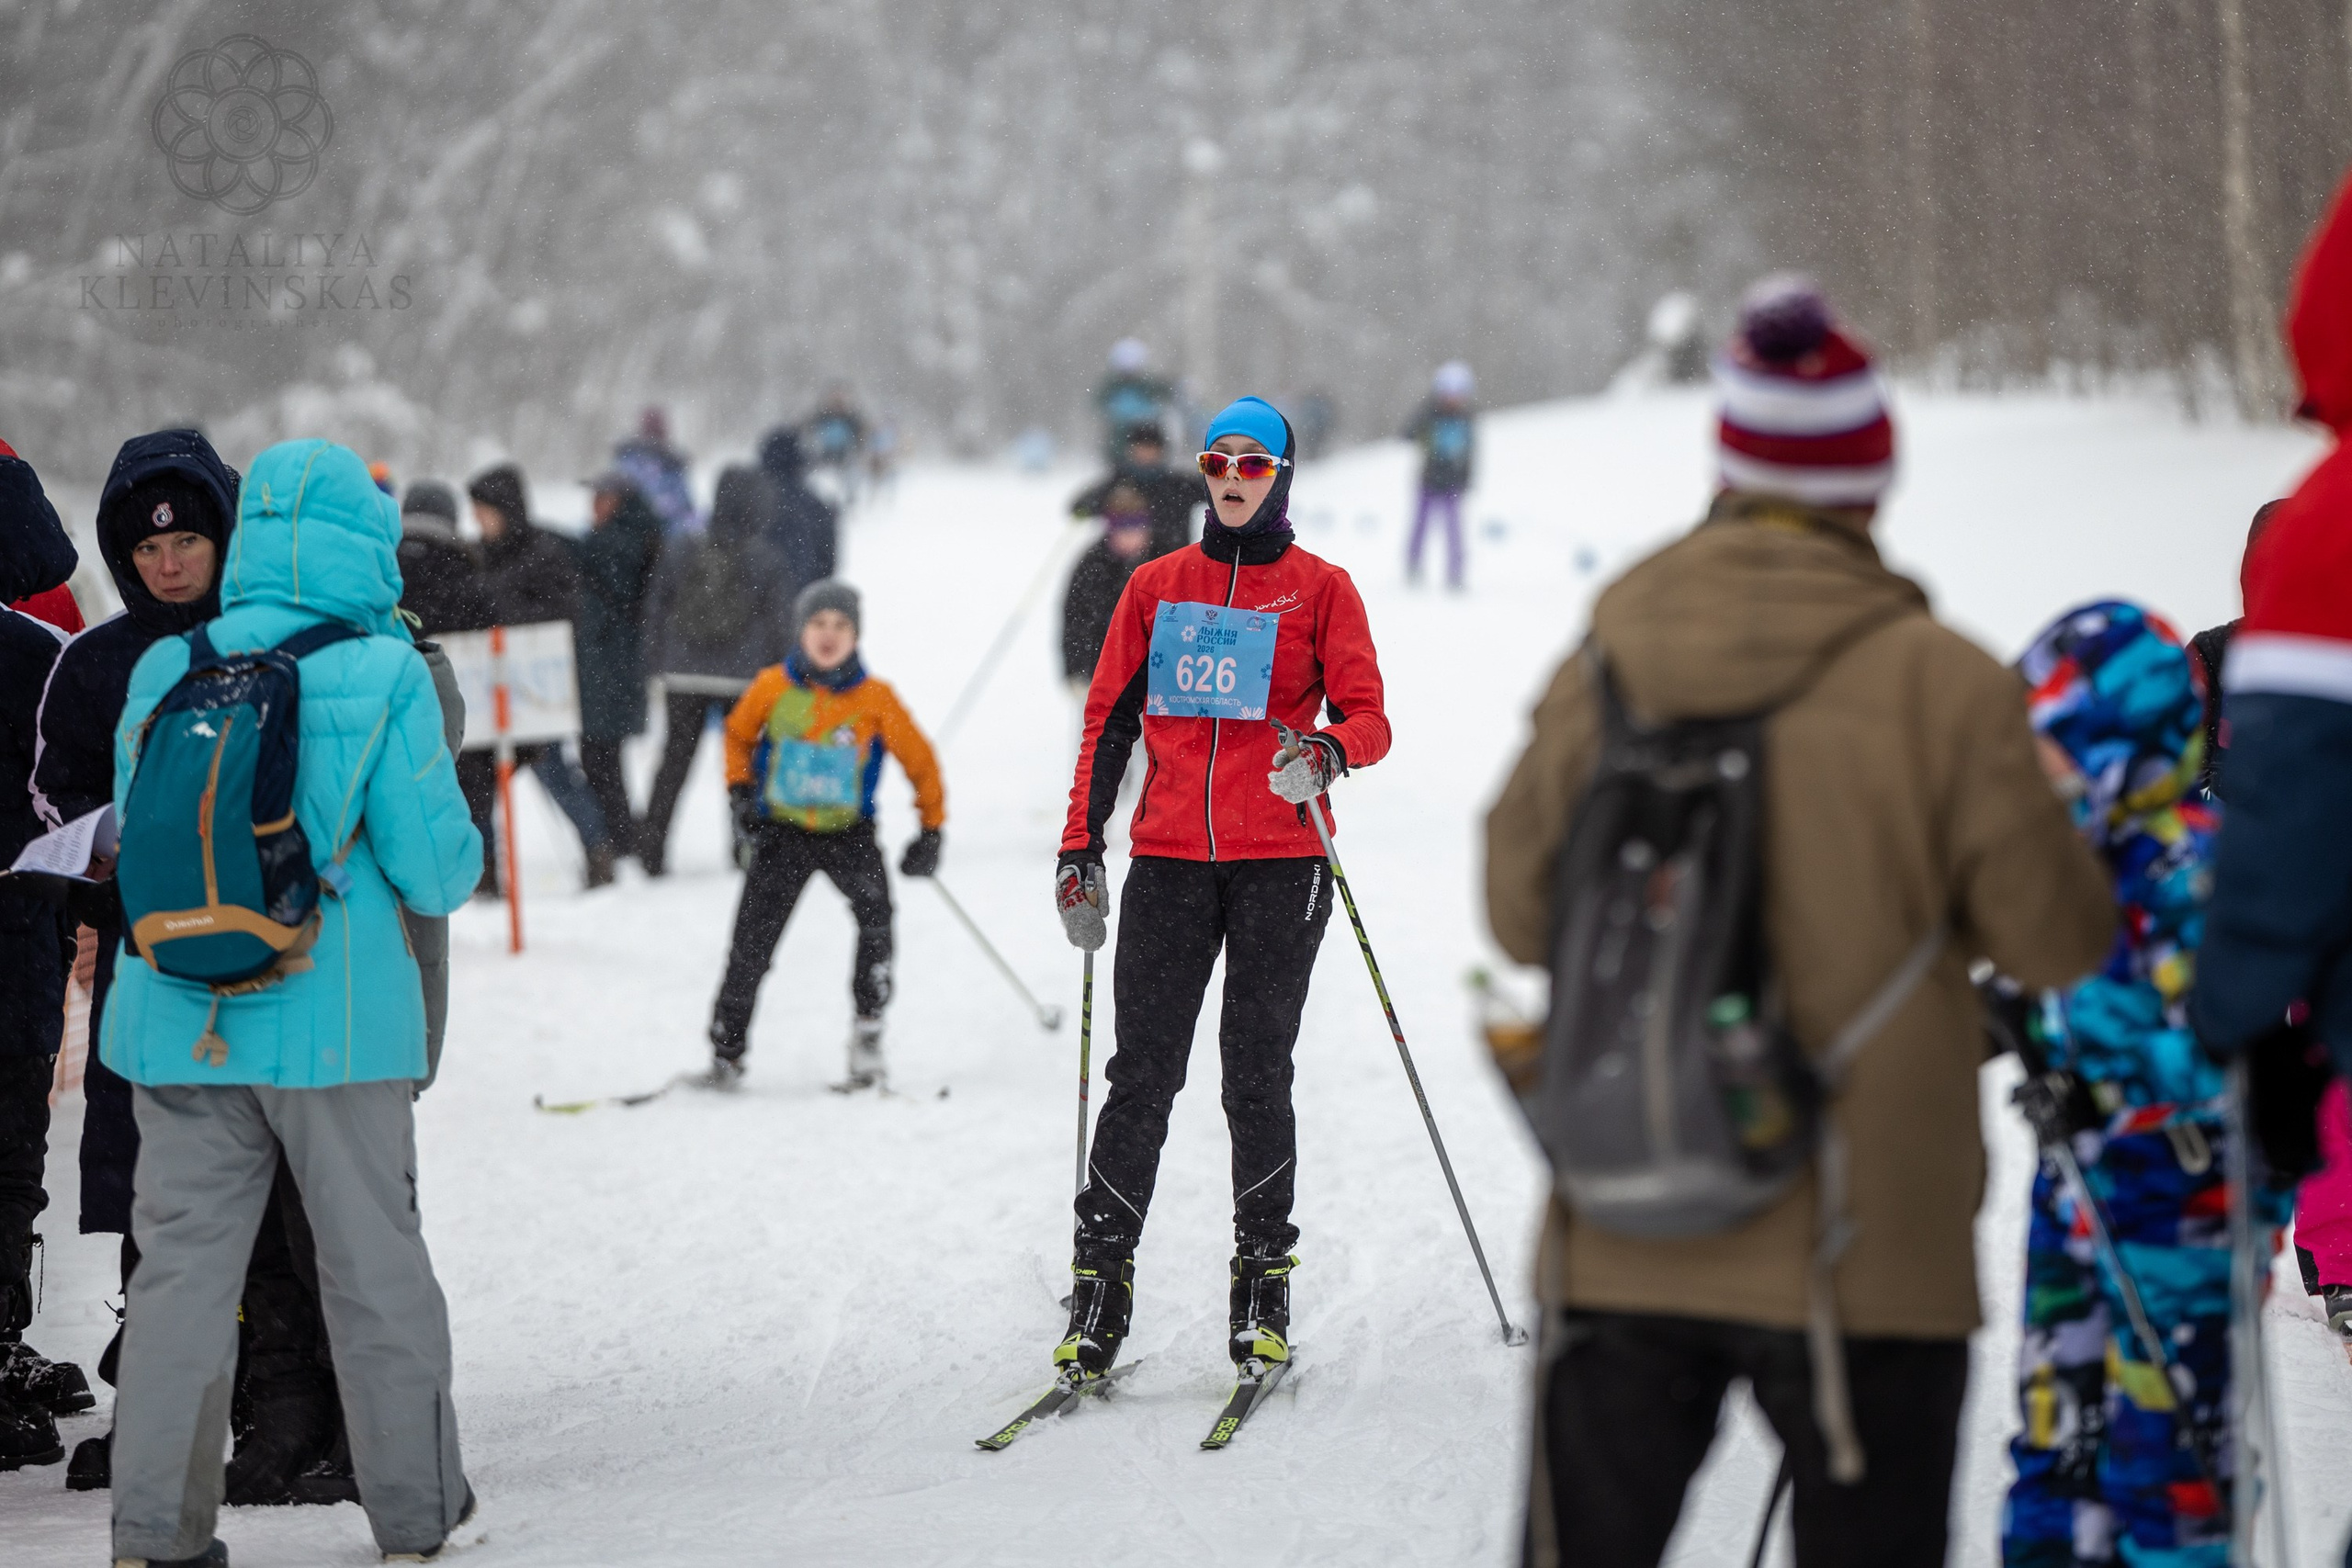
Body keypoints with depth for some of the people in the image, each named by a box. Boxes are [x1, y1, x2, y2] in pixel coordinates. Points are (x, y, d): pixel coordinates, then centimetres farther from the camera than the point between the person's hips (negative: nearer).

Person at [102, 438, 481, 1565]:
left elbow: (134, 842, 10)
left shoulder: (164, 671, 2)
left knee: (183, 1262, 8)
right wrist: (457, 845, 13)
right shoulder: (383, 676, -9)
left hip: (183, 1023, 3)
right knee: (375, 1264, 10)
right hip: (335, 1019, -3)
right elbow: (436, 871, -9)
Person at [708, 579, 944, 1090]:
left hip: (847, 831, -1)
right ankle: (726, 1050, 15)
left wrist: (931, 828, -1)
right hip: (781, 831, 1)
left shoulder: (875, 699, -8)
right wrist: (740, 791, 2)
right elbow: (738, 735, 14)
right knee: (751, 946, -3)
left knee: (874, 904, -28)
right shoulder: (772, 688, -5)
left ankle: (867, 1032, -20)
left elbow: (919, 760, 2)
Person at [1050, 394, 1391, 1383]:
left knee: (1257, 1075, -1)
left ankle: (1263, 1282, 9)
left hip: (1279, 861, -2)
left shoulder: (1320, 590, 6)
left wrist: (1330, 755, -24)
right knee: (1142, 1072, -3)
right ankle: (1101, 1282, -2)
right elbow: (1108, 719, 14)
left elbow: (1367, 716, 0)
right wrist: (1079, 850, 7)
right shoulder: (1156, 586, 13)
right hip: (1168, 858, 2)